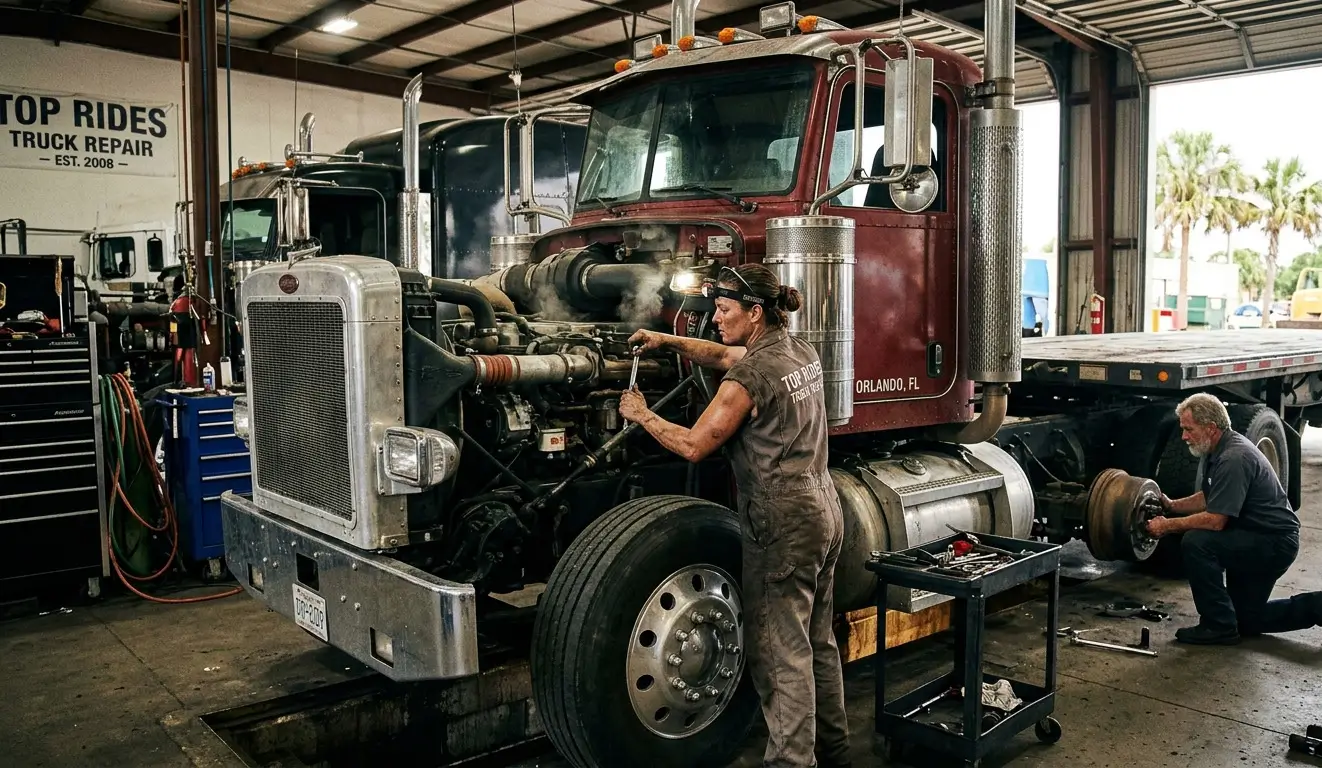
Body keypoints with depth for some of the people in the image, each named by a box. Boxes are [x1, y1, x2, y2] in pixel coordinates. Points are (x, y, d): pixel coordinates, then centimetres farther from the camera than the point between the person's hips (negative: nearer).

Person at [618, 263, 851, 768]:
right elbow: (725, 355, 22)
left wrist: (642, 415, 0)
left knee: (779, 652, 0)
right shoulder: (800, 352, 8)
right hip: (823, 509, 10)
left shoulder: (750, 378, -19)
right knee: (816, 641, 21)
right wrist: (668, 342, 14)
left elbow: (693, 446, -13)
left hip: (783, 522, -10)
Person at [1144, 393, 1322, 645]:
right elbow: (1208, 498, 17)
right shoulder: (1219, 450, 5)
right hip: (1258, 540, 10)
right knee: (1247, 620, 17)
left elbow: (1216, 520, -29)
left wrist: (1168, 526, -20)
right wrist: (1172, 506, 2)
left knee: (1196, 543, -27)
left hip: (1273, 542, -10)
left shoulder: (1234, 458, -26)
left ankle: (1218, 626, -16)